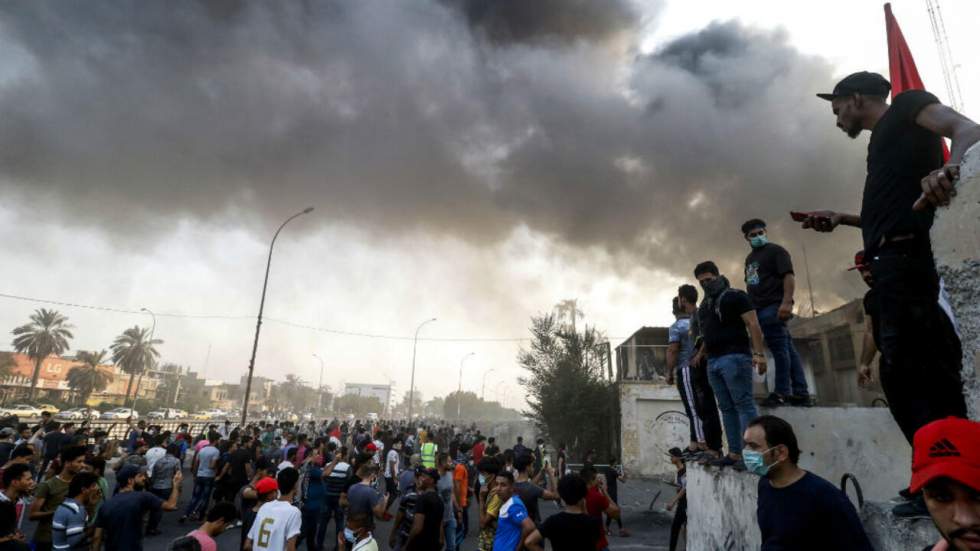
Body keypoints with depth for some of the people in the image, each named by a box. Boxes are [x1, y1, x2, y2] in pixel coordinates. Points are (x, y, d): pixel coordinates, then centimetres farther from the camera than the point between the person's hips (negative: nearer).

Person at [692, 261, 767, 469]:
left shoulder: (735, 296, -1)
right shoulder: (704, 305, 22)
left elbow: (753, 324, -9)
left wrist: (758, 353, -18)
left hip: (734, 357, -8)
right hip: (713, 362, 8)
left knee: (744, 404, -8)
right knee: (727, 408, 6)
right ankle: (734, 453, 9)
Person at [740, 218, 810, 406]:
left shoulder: (776, 251, 0)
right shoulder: (750, 258, 24)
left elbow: (789, 276, -12)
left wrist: (786, 302, -24)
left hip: (773, 307, -8)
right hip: (760, 308, 8)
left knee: (780, 349, -9)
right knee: (786, 349, 6)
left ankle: (782, 392, -8)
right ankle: (800, 393, 7)